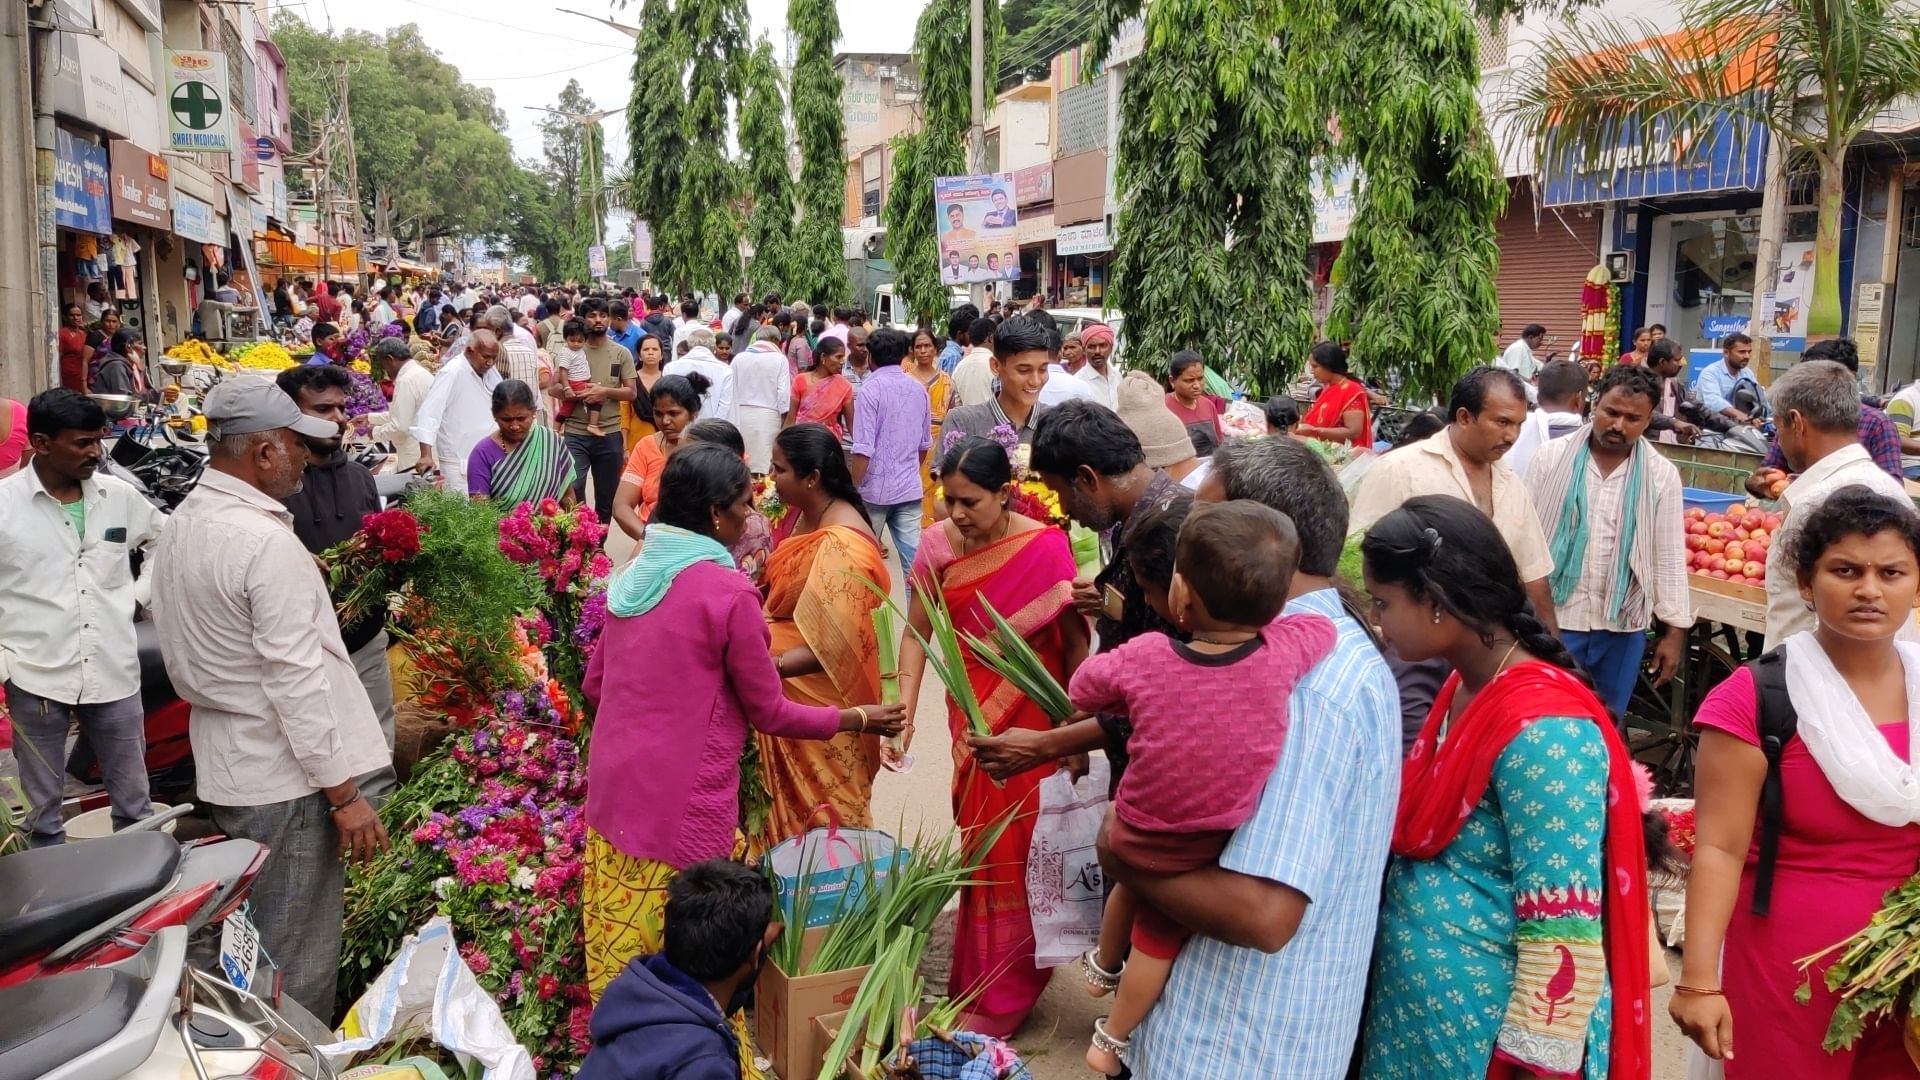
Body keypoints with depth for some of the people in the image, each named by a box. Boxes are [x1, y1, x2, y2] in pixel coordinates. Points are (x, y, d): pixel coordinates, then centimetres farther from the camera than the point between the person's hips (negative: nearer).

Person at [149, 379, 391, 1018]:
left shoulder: (182, 525, 8)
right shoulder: (267, 542, -21)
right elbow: (297, 680, -22)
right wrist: (344, 793, -18)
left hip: (220, 767, 9)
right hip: (284, 780, -9)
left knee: (250, 949, 22)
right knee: (297, 964, 3)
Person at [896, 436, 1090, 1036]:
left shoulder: (1046, 548, -18)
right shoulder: (938, 547, -6)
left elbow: (1074, 643, -14)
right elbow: (916, 634, -2)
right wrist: (904, 713, -13)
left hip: (1034, 711, -4)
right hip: (973, 711, 4)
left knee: (1020, 846, 4)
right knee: (979, 841, 15)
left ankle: (1001, 995, 19)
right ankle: (979, 972, 35)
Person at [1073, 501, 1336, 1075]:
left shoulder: (1144, 656, -23)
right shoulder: (1285, 652, -27)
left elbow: (1082, 689, -3)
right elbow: (1326, 624, -5)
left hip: (1133, 828, 2)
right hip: (1198, 854, -2)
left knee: (1133, 886, 36)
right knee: (1158, 941, 24)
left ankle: (1103, 968, 63)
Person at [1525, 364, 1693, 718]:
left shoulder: (1661, 475, -1)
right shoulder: (1551, 458, -4)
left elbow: (1669, 558, 2)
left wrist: (1674, 632, 2)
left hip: (1622, 624, 1)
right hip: (1552, 617, -1)